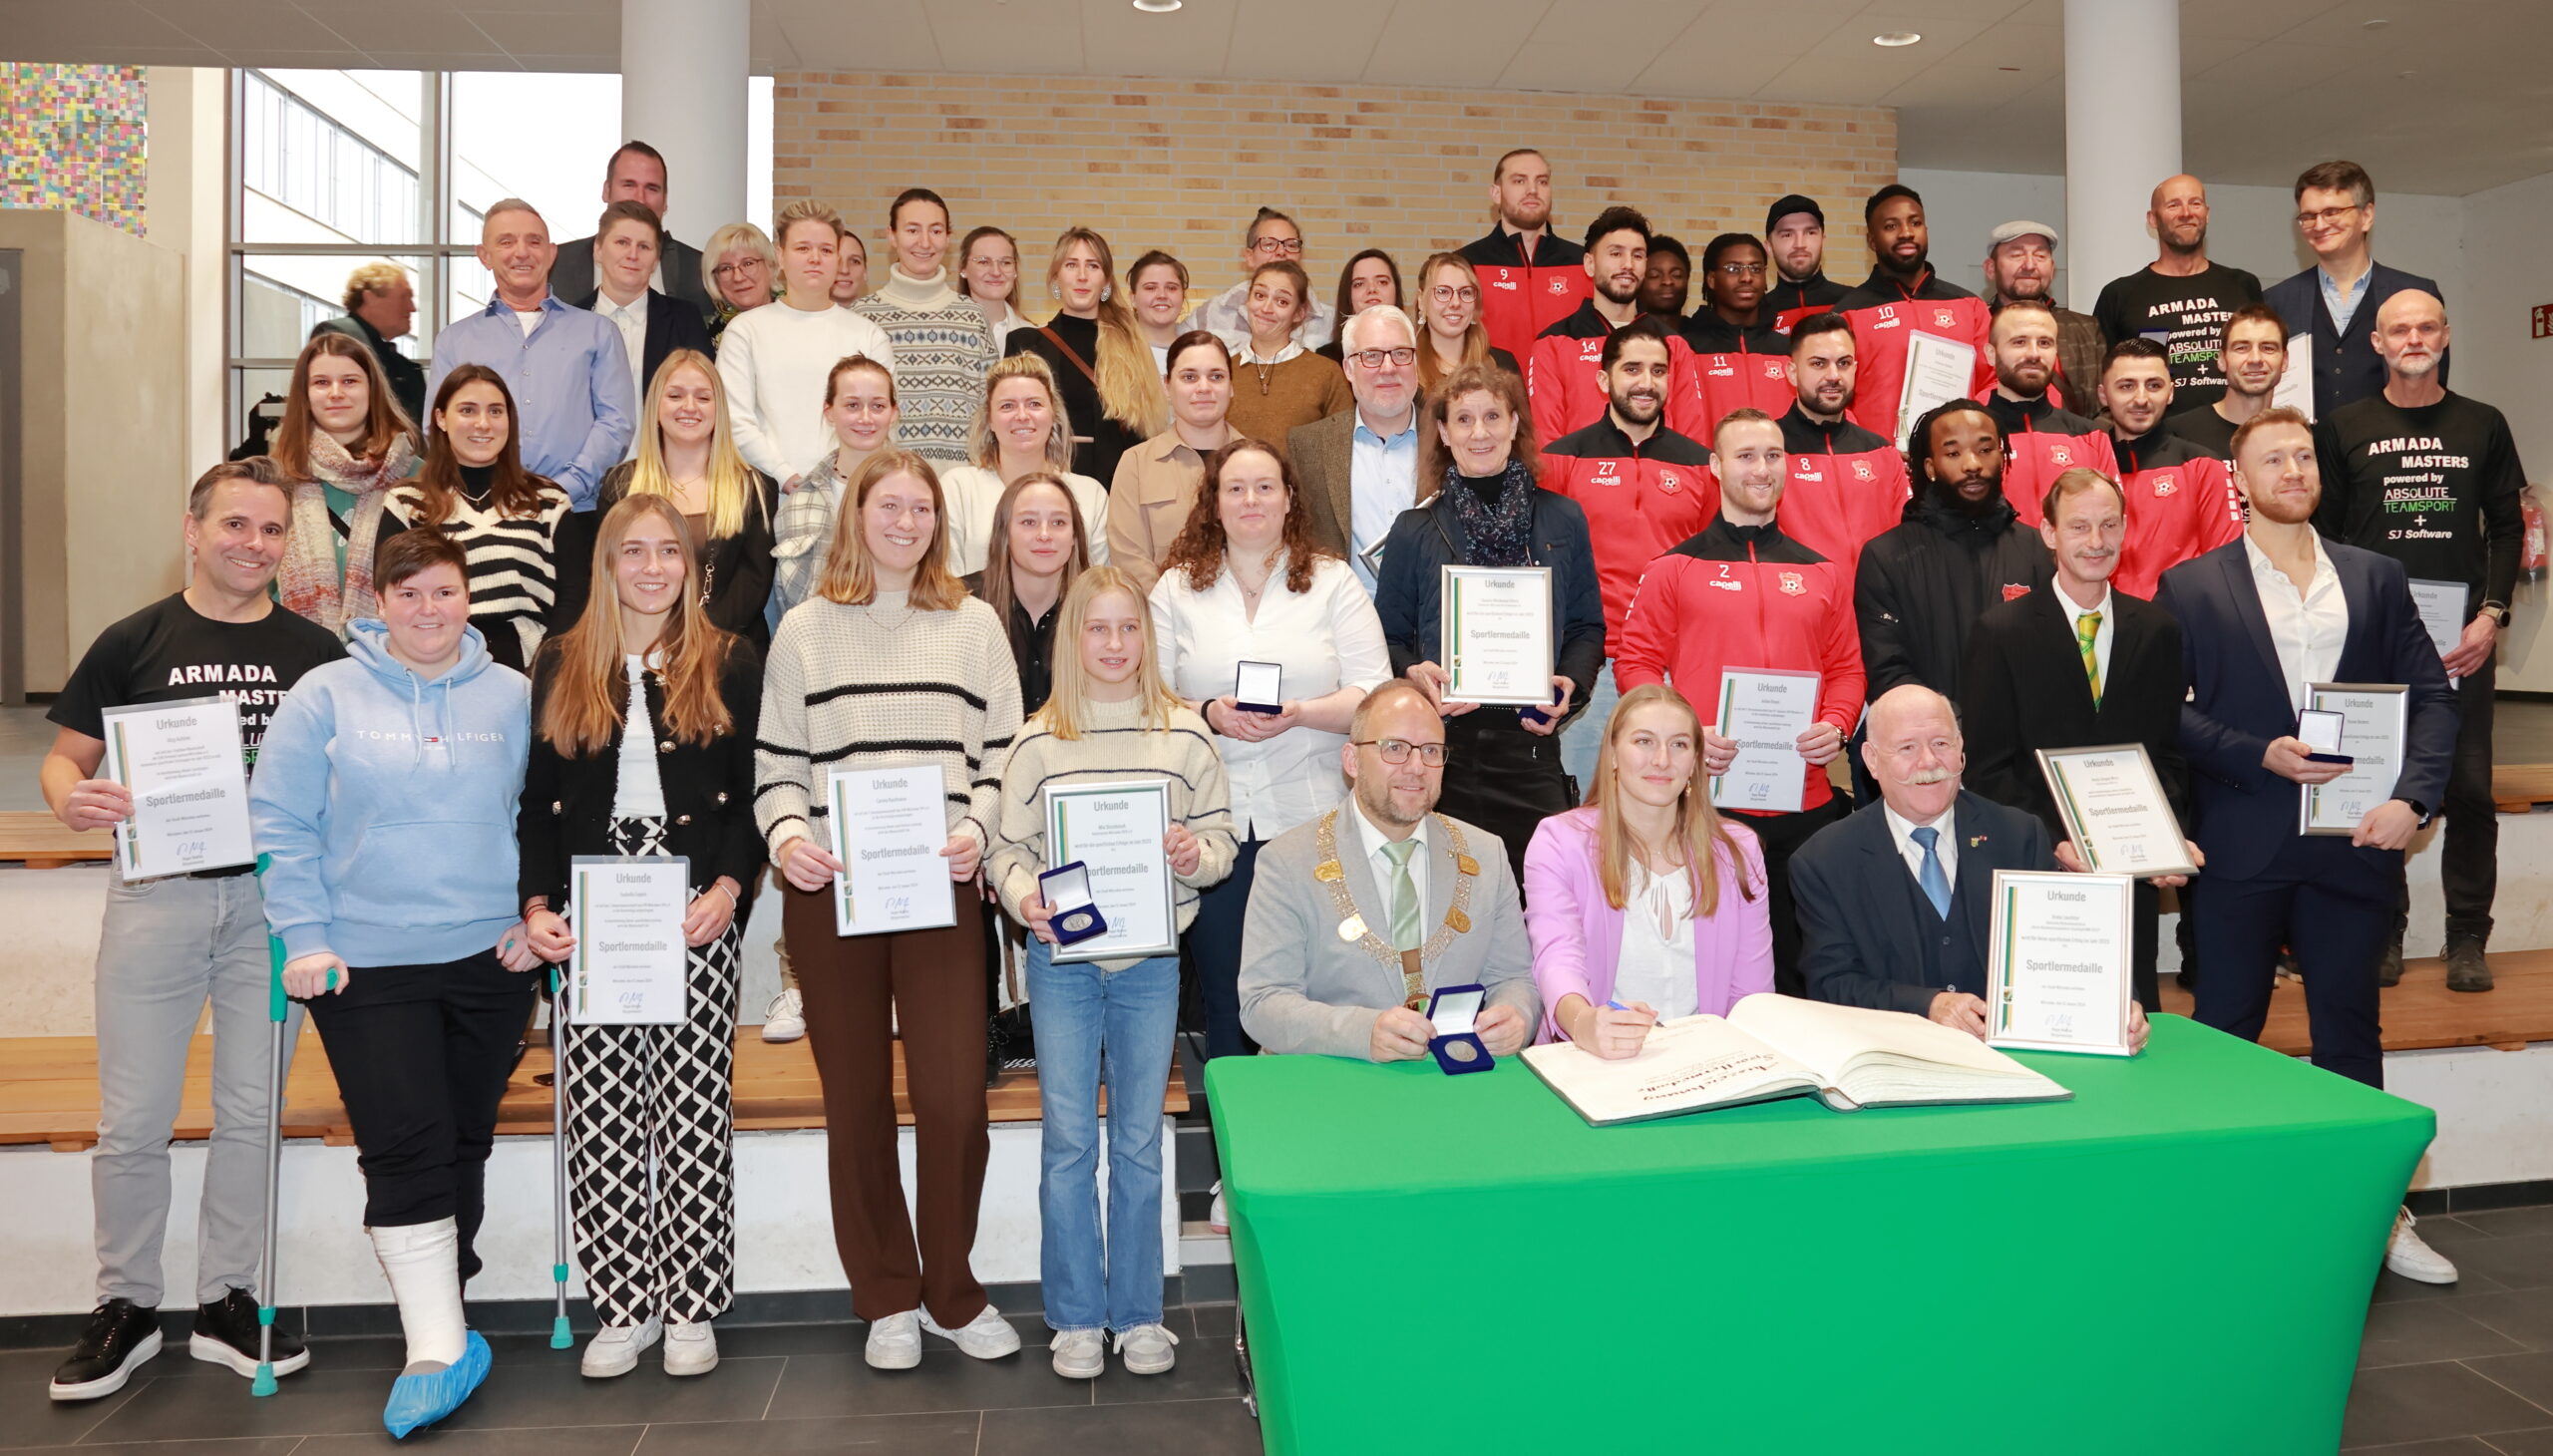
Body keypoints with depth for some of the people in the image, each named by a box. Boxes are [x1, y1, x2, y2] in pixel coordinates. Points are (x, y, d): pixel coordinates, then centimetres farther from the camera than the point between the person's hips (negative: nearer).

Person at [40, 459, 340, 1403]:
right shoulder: (133, 642, 3)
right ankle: (126, 1309, 21)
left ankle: (228, 1305, 22)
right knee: (133, 1120, 4)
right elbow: (64, 757, 6)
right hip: (157, 894, -1)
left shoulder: (315, 652, 6)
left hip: (273, 898, 1)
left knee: (250, 1112, 8)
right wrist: (72, 799, -17)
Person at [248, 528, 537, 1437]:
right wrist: (304, 938, -8)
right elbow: (279, 824, -1)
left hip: (490, 959, 2)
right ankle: (438, 1347, -3)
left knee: (464, 1143, 11)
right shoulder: (327, 695, 0)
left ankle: (439, 1313, 27)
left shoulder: (514, 698, 4)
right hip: (366, 965, -2)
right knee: (405, 1148, -8)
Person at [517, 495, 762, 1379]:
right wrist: (535, 903, -3)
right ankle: (623, 1308, 15)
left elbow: (752, 794, 3)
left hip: (697, 913, -2)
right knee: (600, 1114, 2)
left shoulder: (730, 665, 7)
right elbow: (536, 800, 10)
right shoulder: (561, 667, 11)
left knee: (694, 1108, 0)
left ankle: (691, 1308, 11)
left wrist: (729, 885, -11)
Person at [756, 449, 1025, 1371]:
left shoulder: (974, 625, 9)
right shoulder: (805, 630, 9)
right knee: (856, 1103, 8)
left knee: (954, 1097, -4)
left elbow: (1003, 753, 8)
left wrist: (975, 827, -9)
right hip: (827, 890, 1)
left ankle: (951, 1291, 18)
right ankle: (886, 1298, 24)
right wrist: (785, 832, -10)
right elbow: (777, 761, 8)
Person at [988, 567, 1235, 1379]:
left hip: (1151, 959, 1)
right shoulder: (1039, 740, 1)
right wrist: (1024, 899, -17)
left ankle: (1138, 1313, 23)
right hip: (1061, 958, 0)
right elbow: (1007, 846, 2)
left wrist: (1196, 855, -16)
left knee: (1140, 1141, 9)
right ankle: (1076, 1317, 19)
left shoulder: (1185, 735, 2)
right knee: (1068, 1139, 5)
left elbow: (1221, 839, 6)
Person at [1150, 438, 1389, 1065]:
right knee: (1225, 1000, 8)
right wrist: (1209, 715, -13)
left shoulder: (1333, 582, 7)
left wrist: (1299, 714, -17)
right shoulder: (1176, 589, 10)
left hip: (1311, 821, -1)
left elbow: (1374, 697, -1)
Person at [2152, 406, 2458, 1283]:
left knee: (2351, 1033, 11)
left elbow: (2431, 694, 6)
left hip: (2353, 843, 2)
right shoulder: (2191, 587, 2)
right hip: (2243, 845, -2)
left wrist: (2412, 797, -9)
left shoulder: (2376, 579, 11)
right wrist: (2260, 755, -14)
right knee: (2225, 1036, 6)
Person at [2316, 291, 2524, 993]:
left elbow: (2507, 527, 10)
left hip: (2463, 636, 1)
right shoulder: (2343, 427, 8)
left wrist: (2491, 615, -2)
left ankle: (2468, 940, 9)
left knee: (2470, 786, 0)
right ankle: (2382, 933, 11)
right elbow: (2324, 534, 6)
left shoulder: (2483, 425, 12)